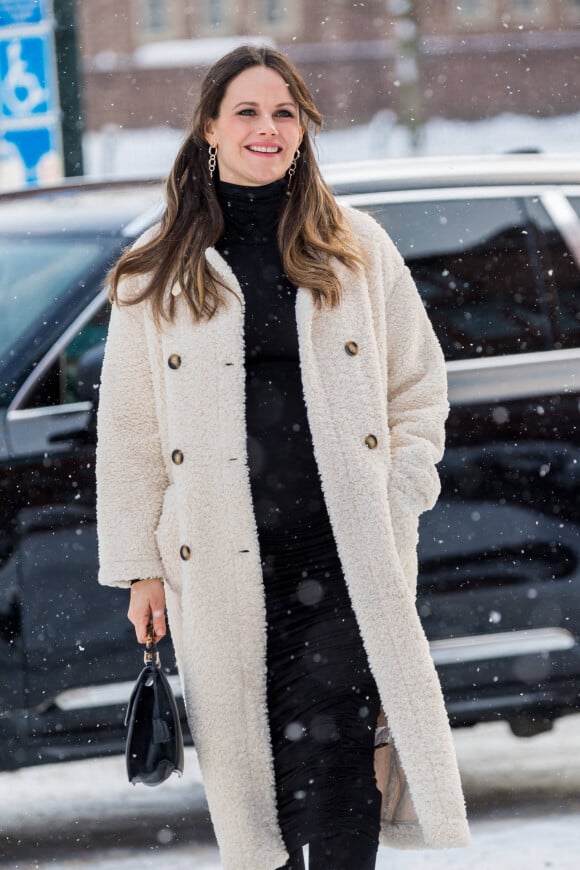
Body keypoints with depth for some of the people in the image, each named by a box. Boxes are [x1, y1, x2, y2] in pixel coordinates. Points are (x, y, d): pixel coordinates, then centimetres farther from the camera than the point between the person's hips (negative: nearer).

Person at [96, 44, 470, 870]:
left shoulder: (359, 248, 8)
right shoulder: (157, 273, 6)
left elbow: (420, 389, 13)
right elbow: (129, 430, 8)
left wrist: (397, 507, 1)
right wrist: (139, 566, 4)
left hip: (348, 555, -1)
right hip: (224, 563, 1)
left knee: (339, 767, -10)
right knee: (253, 756, 4)